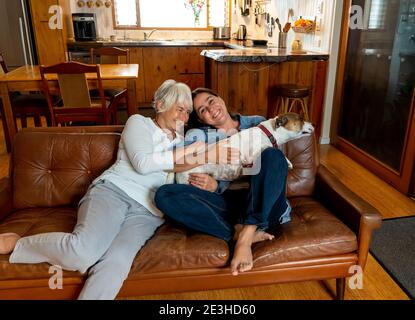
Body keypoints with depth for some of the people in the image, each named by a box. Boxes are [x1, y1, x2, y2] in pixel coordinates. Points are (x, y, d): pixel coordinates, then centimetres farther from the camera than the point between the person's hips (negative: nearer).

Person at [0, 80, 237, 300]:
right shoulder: (139, 122, 11)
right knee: (83, 250, -32)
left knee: (116, 264, -29)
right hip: (113, 190, -3)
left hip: (147, 212, 3)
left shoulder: (181, 139, 27)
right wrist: (188, 150, -4)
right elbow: (143, 163, -5)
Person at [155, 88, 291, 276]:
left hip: (264, 204, 0)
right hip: (227, 203, 1)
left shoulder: (257, 124, 14)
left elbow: (264, 167, 3)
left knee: (273, 155, -29)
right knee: (164, 195, -21)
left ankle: (244, 236, -34)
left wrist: (216, 186, -11)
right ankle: (240, 232, -28)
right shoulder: (197, 136, 15)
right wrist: (211, 186, -17)